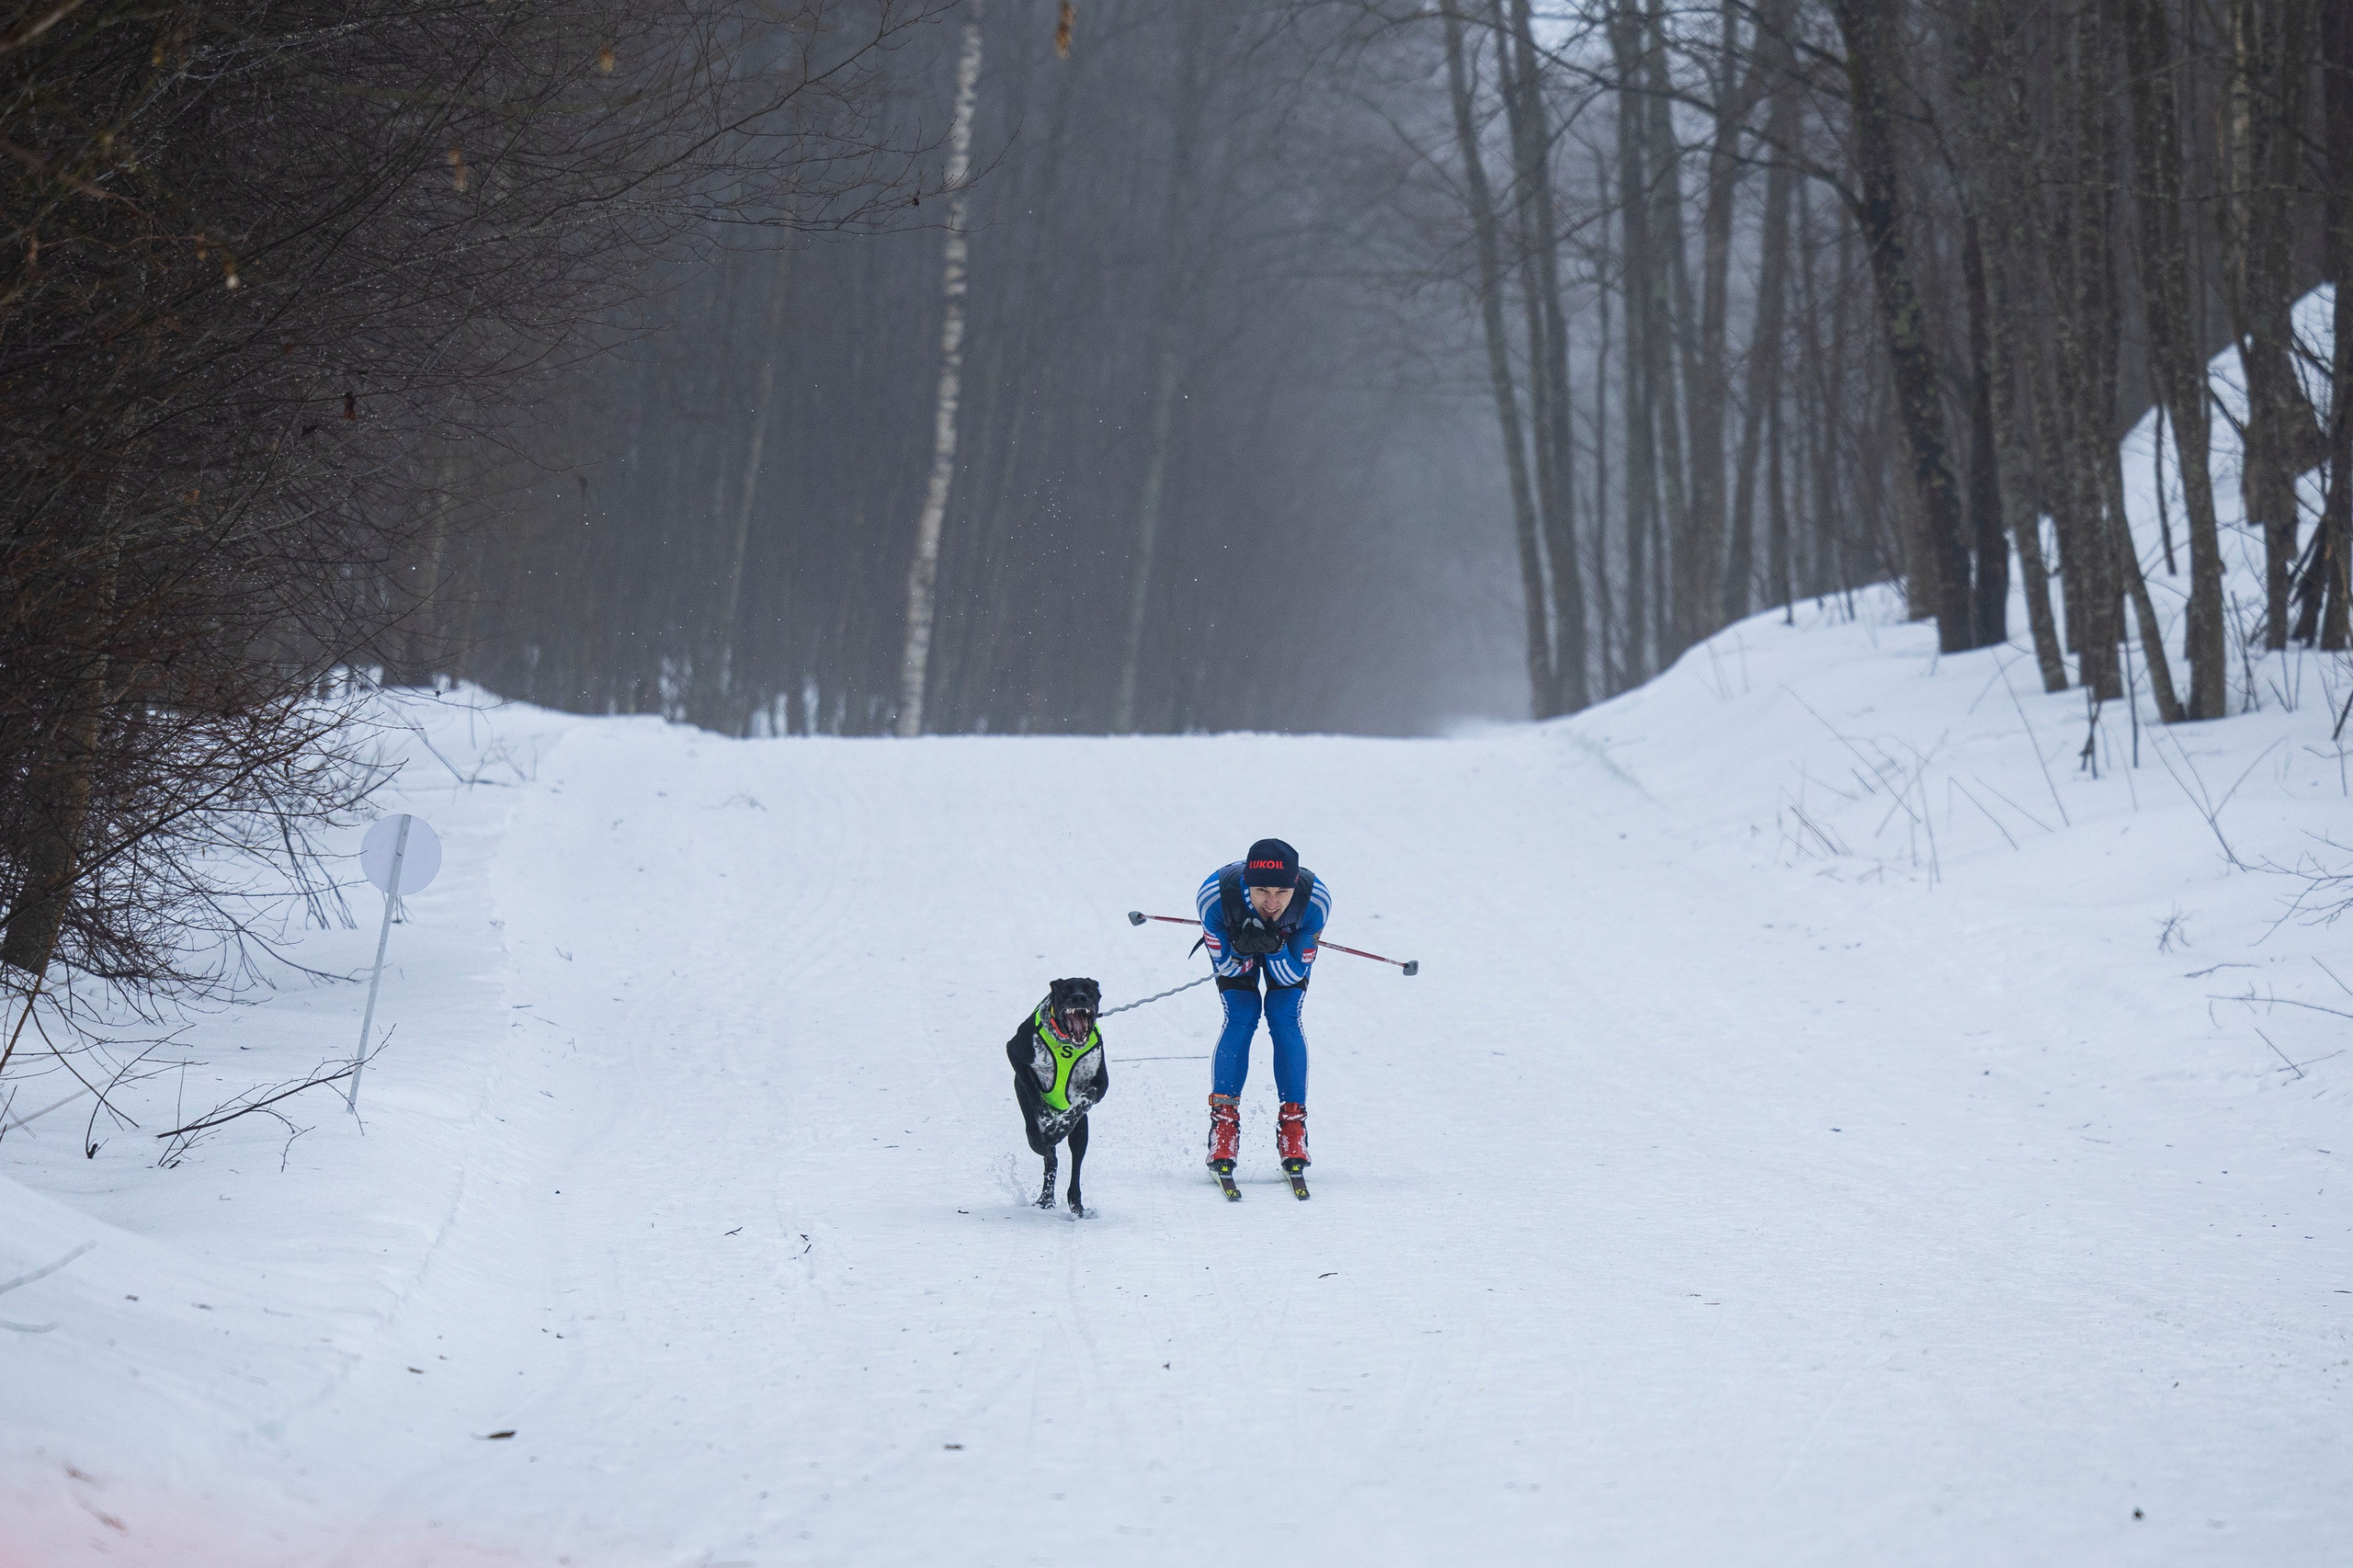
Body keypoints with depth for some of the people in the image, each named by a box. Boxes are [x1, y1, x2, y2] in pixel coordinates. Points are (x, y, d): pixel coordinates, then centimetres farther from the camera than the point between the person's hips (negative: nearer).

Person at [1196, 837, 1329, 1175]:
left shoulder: (1315, 900, -37)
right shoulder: (1215, 896, -39)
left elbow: (1293, 975, -26)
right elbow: (1224, 966, -25)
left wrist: (1275, 951, -47)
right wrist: (1241, 951, -47)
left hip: (1290, 947, 0)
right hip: (1232, 942, 0)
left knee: (1284, 1017, -17)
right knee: (1241, 1018, -18)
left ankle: (1293, 1127, -12)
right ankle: (1223, 1121, -13)